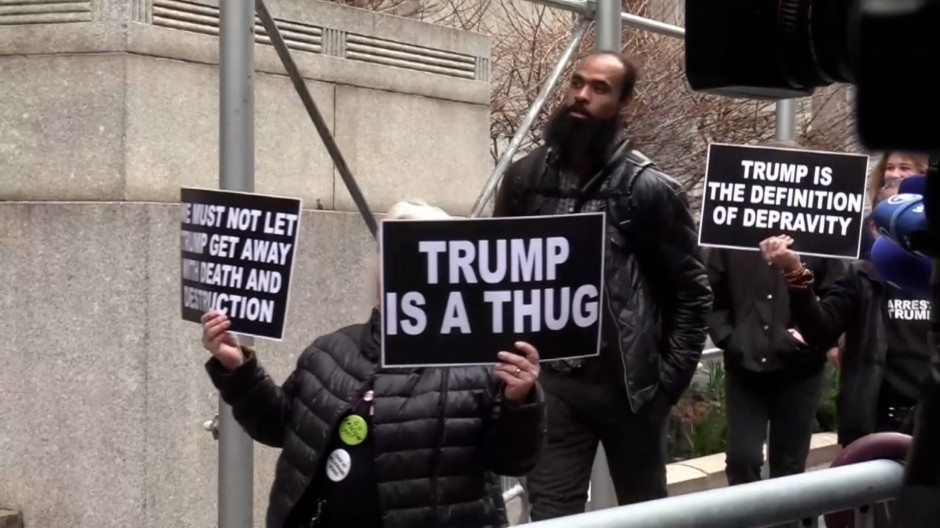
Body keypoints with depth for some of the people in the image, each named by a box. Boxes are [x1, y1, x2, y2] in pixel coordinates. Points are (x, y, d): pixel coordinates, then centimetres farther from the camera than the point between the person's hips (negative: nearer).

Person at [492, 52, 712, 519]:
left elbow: (692, 291, -2)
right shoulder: (526, 178, 3)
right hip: (552, 383, 2)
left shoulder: (648, 189, -6)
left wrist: (668, 379, -7)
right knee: (551, 514, 0)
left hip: (628, 384, -2)